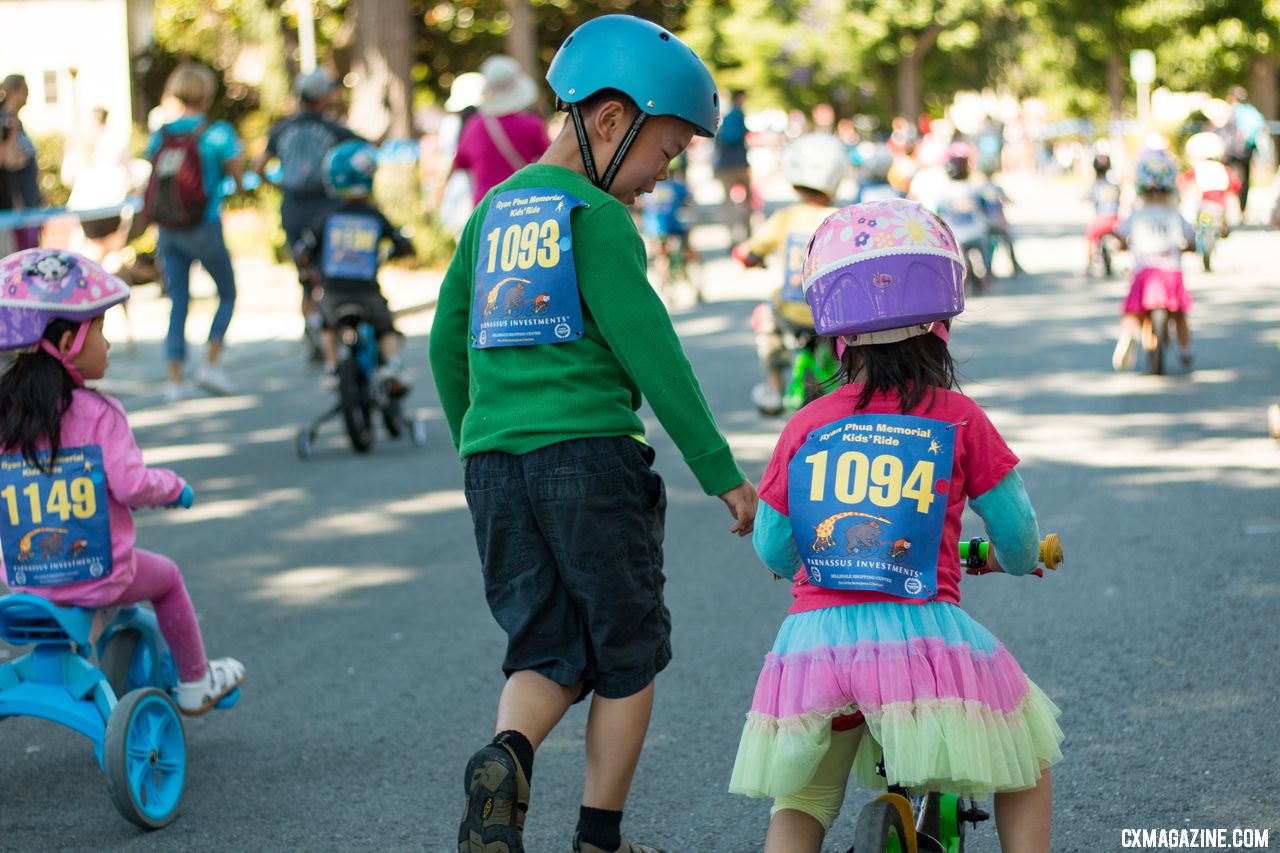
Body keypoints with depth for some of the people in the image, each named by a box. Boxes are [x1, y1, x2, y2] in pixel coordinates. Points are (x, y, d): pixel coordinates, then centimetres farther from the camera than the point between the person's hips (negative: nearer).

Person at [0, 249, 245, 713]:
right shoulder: (98, 414, -16)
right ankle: (195, 683, 35)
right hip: (101, 576, -4)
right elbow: (131, 484, -21)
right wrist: (173, 487, -1)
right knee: (165, 576, 26)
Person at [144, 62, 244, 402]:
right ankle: (211, 364, 4)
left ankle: (176, 379, 5)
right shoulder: (218, 132, -9)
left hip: (168, 230, 4)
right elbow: (237, 178, -5)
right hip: (205, 229, -4)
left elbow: (152, 181, 8)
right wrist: (238, 154, 11)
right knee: (227, 294, 15)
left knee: (177, 303, 9)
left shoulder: (159, 135, 4)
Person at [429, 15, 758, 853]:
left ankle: (506, 759, -17)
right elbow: (649, 350, -12)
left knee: (551, 655, 12)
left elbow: (447, 340, 22)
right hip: (589, 453, -6)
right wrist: (722, 472, -9)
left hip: (494, 461, 6)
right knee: (628, 655, 10)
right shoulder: (596, 218, -7)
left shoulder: (494, 209, 14)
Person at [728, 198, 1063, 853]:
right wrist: (1023, 559, 34)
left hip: (813, 643, 3)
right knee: (1024, 770, 23)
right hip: (920, 637, -2)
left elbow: (771, 551, 15)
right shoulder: (958, 420, 2)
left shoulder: (805, 428, 7)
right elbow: (1017, 535, 10)